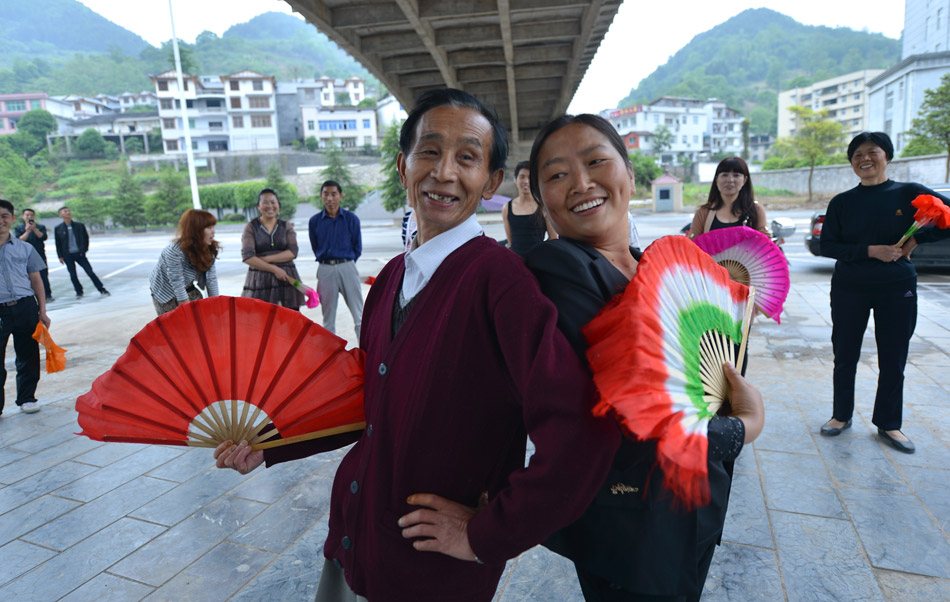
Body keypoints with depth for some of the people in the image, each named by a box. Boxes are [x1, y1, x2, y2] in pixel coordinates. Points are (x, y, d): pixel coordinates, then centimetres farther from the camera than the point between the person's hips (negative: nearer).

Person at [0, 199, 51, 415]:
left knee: (28, 356, 9)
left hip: (25, 308, 2)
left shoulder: (24, 248, 10)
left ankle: (26, 398, 24)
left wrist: (42, 311, 6)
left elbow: (36, 281, 12)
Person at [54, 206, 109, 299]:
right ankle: (79, 292, 19)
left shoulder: (79, 225, 1)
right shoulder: (58, 229, 0)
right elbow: (58, 244, 5)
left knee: (90, 272, -2)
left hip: (79, 254, 0)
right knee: (73, 275, 4)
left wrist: (85, 249, 6)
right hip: (68, 256, 0)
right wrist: (60, 256, 2)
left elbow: (86, 237, 11)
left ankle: (102, 290, 4)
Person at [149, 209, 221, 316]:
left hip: (188, 289, 6)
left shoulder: (207, 249, -13)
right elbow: (177, 283, -28)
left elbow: (211, 278, -11)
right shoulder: (174, 252, -33)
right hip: (165, 294, -6)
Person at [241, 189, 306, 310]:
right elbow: (247, 257, -6)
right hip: (260, 280, -2)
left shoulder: (286, 226, 11)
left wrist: (267, 259, -12)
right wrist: (274, 269, -12)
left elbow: (293, 252, -1)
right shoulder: (251, 227, 5)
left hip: (286, 278, 2)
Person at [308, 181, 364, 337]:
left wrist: (346, 263, 8)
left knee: (359, 314, -2)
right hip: (325, 270, 1)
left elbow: (357, 247, 6)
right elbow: (315, 248, 13)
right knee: (328, 317, 8)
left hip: (347, 267, -1)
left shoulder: (351, 218, 0)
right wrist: (328, 261, 10)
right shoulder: (315, 221, 3)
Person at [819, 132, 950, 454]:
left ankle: (888, 424, 23)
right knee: (845, 356, 8)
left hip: (897, 288, 0)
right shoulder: (841, 203, 0)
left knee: (893, 360, 7)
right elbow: (827, 246, -6)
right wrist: (870, 250, -17)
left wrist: (916, 239, -11)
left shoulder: (909, 193, -2)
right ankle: (841, 416, 25)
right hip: (849, 288, 1)